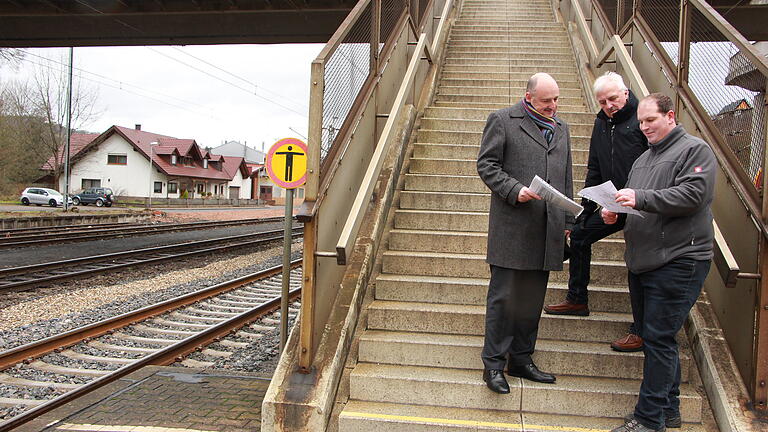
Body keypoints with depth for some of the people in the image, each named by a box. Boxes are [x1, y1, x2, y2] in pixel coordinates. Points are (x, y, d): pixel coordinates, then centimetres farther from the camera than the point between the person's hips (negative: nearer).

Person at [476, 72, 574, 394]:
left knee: (532, 299, 10)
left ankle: (521, 359, 22)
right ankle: (493, 364, 7)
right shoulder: (502, 120, 2)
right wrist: (514, 190, -17)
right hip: (512, 226, -5)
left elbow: (566, 178, 22)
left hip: (547, 231, 6)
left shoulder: (561, 129, 19)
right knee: (503, 296, -2)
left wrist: (567, 222, 16)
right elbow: (486, 165, -3)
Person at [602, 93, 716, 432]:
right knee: (652, 337, 14)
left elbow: (692, 194, -18)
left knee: (658, 338, -8)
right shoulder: (643, 158, 20)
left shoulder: (695, 150, -4)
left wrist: (641, 198, -23)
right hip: (642, 262, 9)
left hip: (678, 262, -8)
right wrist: (615, 213, 3)